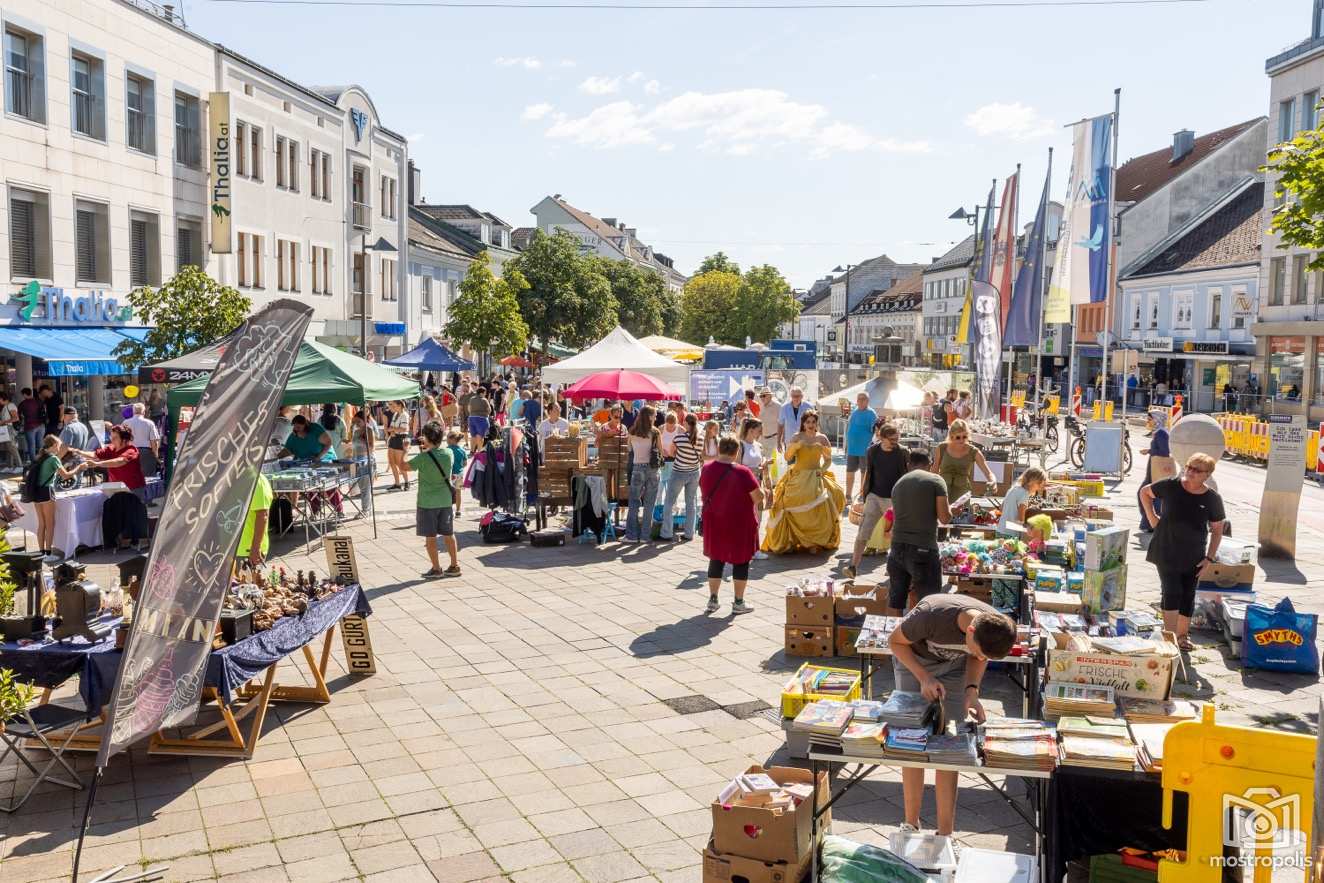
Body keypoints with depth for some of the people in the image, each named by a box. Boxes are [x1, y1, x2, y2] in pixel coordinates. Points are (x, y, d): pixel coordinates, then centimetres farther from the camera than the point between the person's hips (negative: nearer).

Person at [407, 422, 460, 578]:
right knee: (448, 534, 14)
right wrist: (427, 448, 14)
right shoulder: (448, 453, -4)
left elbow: (404, 466, -6)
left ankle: (436, 569, 9)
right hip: (446, 500, 5)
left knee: (430, 537, 5)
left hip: (427, 502, -5)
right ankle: (454, 566, 19)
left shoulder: (423, 457, -18)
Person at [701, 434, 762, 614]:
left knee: (716, 559, 15)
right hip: (739, 523, -5)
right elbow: (758, 496, -16)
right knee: (741, 561, 8)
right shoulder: (742, 472, -18)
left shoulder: (707, 470, -2)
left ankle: (713, 599, 17)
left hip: (714, 523, 5)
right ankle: (738, 602, 13)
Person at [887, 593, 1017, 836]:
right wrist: (923, 677, -29)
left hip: (954, 666, 3)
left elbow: (978, 658, -4)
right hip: (913, 660, -2)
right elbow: (895, 641, -20)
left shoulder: (996, 628, -29)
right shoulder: (930, 614, -41)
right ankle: (911, 825, 13)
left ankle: (945, 834, 6)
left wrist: (972, 690, -19)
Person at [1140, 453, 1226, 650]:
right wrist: (1152, 518, -1)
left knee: (1188, 596, 11)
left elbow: (1217, 530, 2)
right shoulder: (1170, 486, -10)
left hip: (1193, 557, 2)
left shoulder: (1212, 498, -7)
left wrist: (1210, 557, -4)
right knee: (1171, 592, -6)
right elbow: (1145, 492, 8)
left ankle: (1182, 634, 26)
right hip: (1166, 552, -2)